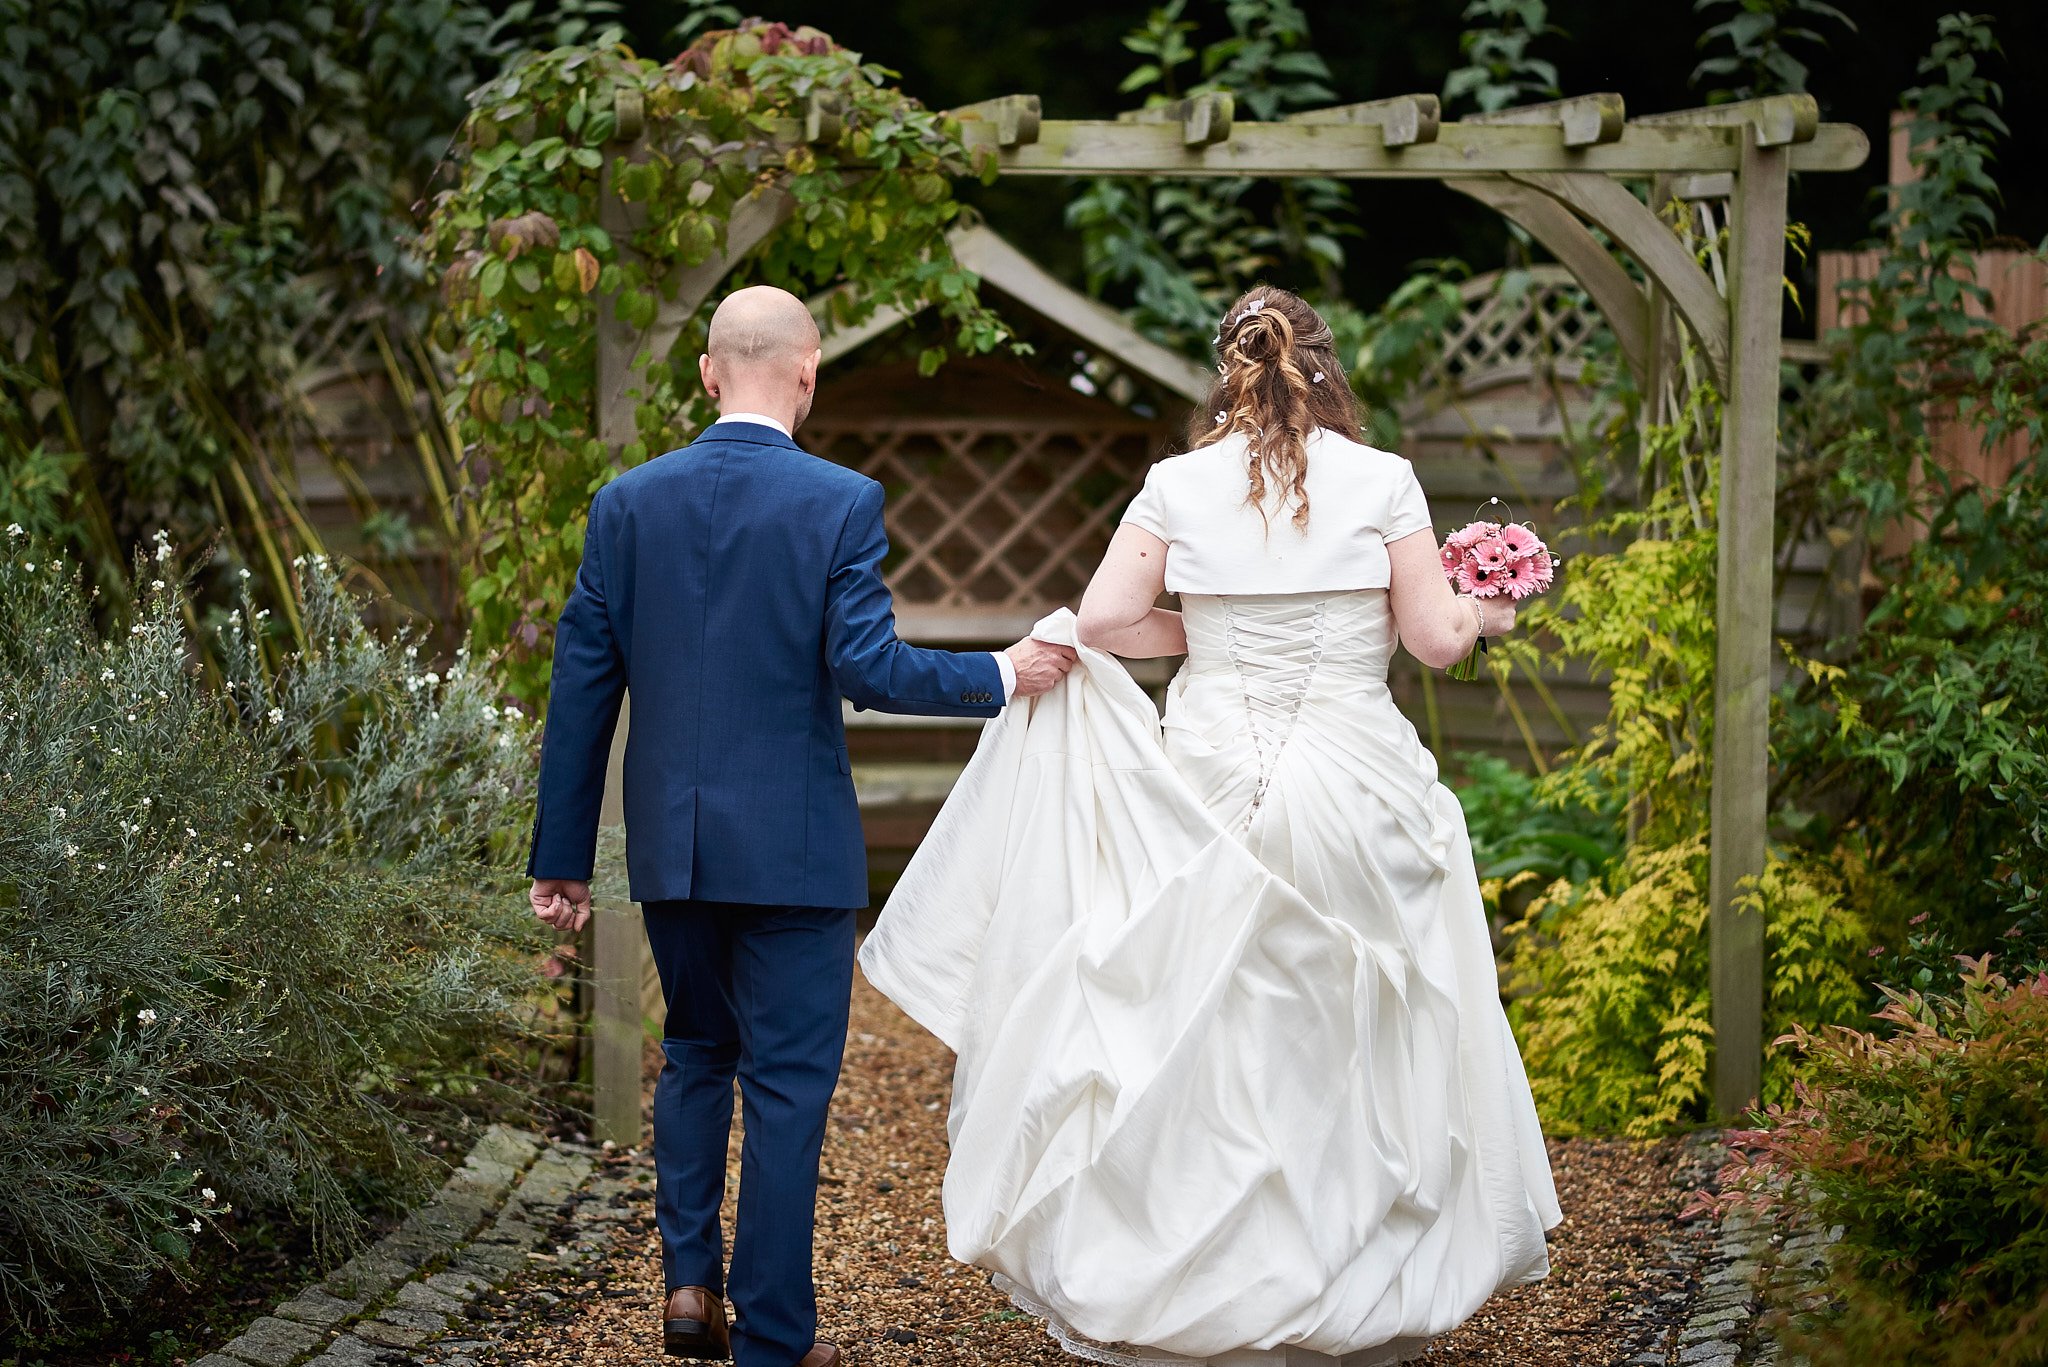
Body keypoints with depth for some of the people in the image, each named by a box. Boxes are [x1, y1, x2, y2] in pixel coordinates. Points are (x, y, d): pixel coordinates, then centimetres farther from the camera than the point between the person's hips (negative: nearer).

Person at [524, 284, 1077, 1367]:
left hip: (668, 845, 4)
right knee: (787, 1081, 5)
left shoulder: (627, 503, 1)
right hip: (792, 843, -4)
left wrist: (563, 853, 8)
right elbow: (866, 665, -17)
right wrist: (1002, 677, -2)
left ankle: (688, 1279, 13)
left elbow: (583, 684, 2)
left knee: (695, 1053, 23)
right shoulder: (841, 503, -10)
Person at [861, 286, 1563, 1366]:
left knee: (1198, 1025, 9)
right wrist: (1483, 614, 21)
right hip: (1355, 781, -1)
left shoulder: (1179, 483, 0)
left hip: (1210, 779, 1)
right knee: (1356, 1031, 9)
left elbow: (1104, 621, -3)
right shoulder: (1382, 480, -3)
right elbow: (1433, 638, -1)